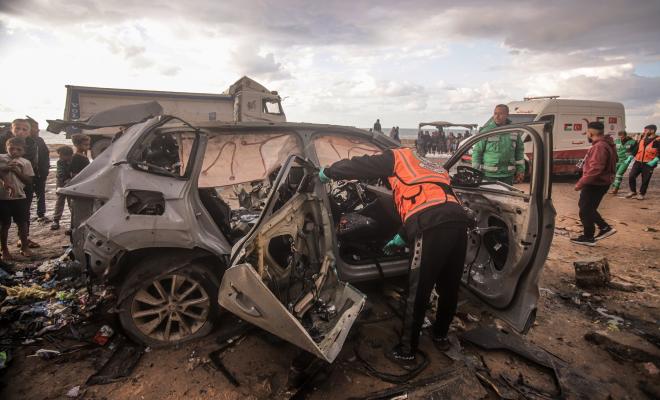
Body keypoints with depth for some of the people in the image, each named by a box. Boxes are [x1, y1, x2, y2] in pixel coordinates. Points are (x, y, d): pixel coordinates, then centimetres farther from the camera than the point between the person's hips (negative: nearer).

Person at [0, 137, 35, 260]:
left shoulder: (25, 163, 2)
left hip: (19, 197, 1)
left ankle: (24, 246, 23)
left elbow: (29, 181, -1)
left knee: (22, 223, 9)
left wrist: (17, 171, -12)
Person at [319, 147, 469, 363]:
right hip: (458, 222, 8)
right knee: (449, 288, 24)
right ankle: (441, 335, 45)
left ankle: (407, 351, 23)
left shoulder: (399, 157, 17)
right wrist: (402, 237, 46)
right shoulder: (432, 169, 37)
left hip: (434, 227, -8)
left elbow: (361, 166, 12)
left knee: (417, 293, 6)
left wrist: (328, 172, 27)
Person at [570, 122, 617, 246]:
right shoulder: (604, 144, 11)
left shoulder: (599, 147, -23)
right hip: (598, 182, 10)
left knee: (585, 210, 2)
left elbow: (595, 169, -30)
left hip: (596, 184, -10)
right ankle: (605, 227, 24)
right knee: (586, 207, 21)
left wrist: (580, 183, -23)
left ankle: (588, 238, 13)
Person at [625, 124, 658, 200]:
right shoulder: (642, 139, 9)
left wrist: (655, 160, -20)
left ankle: (641, 194, 19)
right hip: (638, 162, 4)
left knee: (645, 180, 4)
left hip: (648, 164, -4)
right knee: (631, 176, -5)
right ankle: (633, 191, 12)